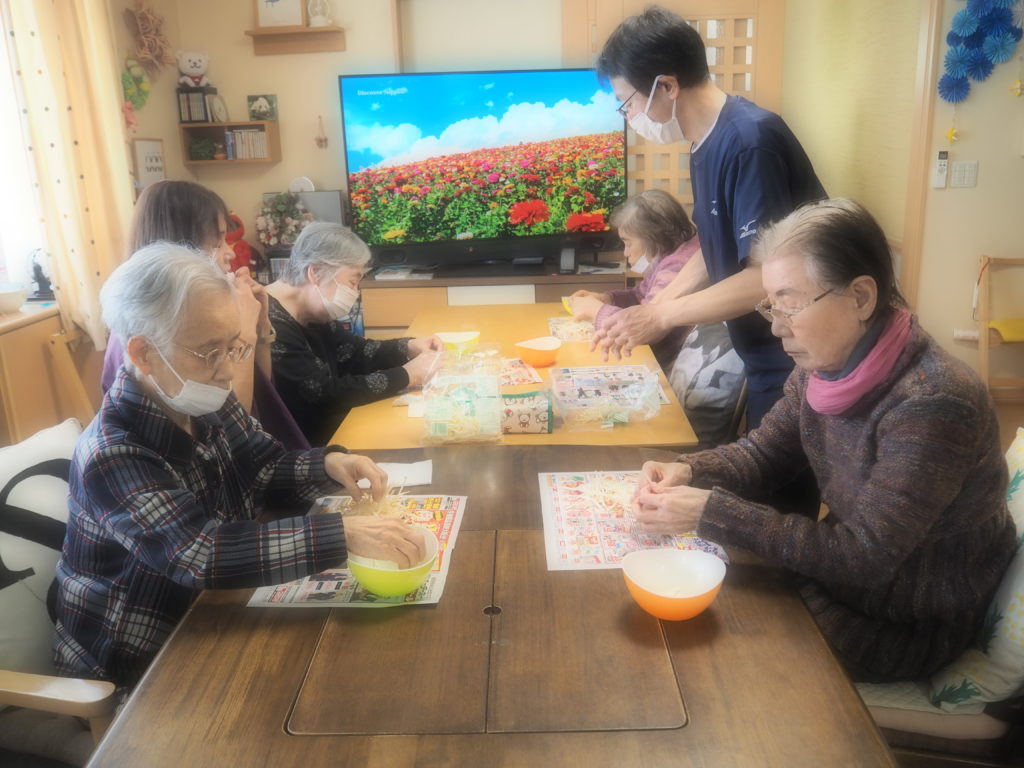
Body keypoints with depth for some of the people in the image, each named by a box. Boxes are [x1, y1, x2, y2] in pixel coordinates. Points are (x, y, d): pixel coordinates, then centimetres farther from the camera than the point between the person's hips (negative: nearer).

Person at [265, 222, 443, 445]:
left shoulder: (310, 315, 6)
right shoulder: (270, 325, -24)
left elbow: (355, 352, 17)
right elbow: (324, 396, -27)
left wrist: (408, 348, 0)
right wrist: (407, 376, -20)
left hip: (335, 430, 9)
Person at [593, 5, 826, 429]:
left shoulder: (750, 140, -22)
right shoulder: (706, 145, 6)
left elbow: (766, 277, -27)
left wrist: (660, 316, -19)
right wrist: (645, 314, 5)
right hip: (767, 361, 9)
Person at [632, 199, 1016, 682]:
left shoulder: (933, 404, -30)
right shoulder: (825, 365, -8)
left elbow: (862, 560, -28)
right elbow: (764, 451, 4)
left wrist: (712, 513, -32)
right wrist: (690, 472, -18)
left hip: (914, 625, -6)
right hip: (850, 571, 6)